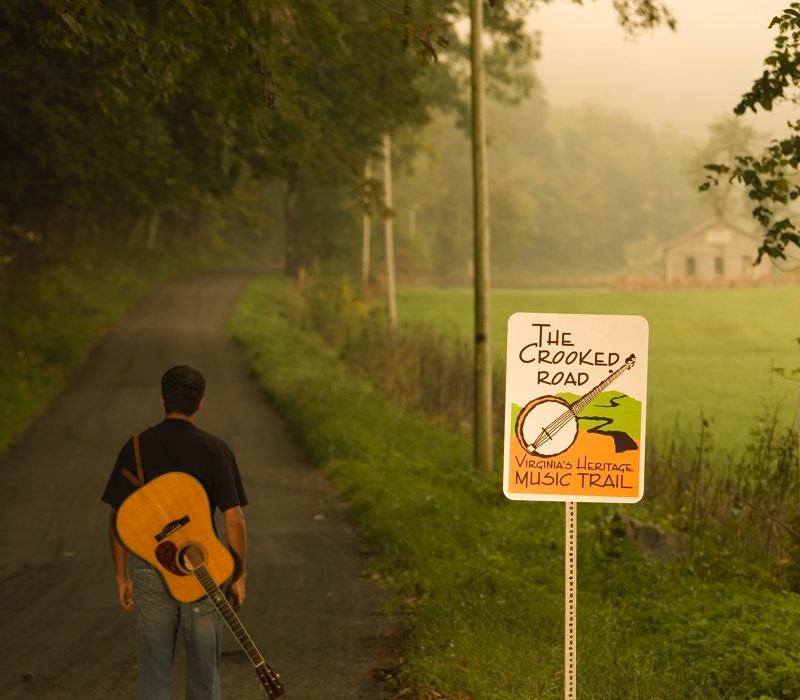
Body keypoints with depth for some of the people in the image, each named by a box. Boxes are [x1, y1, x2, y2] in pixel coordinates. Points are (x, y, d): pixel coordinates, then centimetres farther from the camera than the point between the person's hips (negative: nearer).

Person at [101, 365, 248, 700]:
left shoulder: (136, 447, -3)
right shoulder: (214, 449, -8)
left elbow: (119, 519, -1)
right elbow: (233, 518, -10)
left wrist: (122, 577, 8)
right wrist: (239, 575, 0)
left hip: (150, 568, 1)